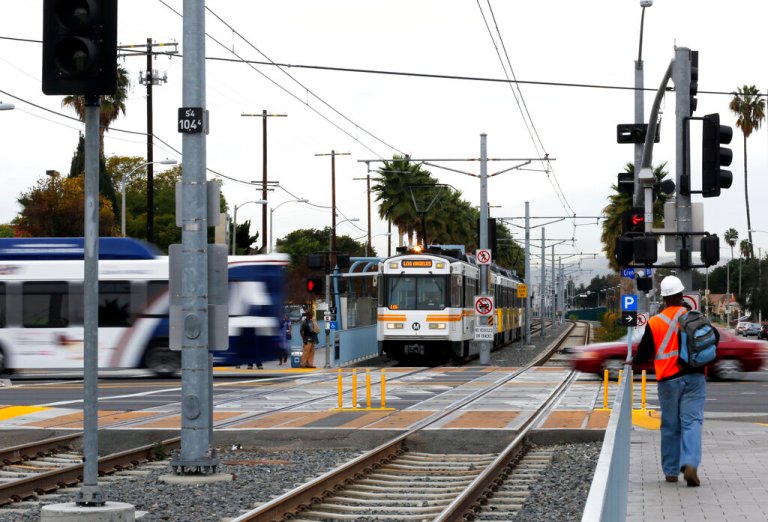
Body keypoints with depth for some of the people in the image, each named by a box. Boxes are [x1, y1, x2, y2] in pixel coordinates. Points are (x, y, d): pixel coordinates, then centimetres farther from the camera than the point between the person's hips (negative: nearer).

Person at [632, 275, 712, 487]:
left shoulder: (654, 323, -4)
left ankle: (671, 471, 15)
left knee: (670, 426, 10)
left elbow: (644, 353, 3)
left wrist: (633, 362, 24)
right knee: (692, 421, -3)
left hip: (668, 380, 0)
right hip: (694, 378, 0)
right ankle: (690, 464, -22)